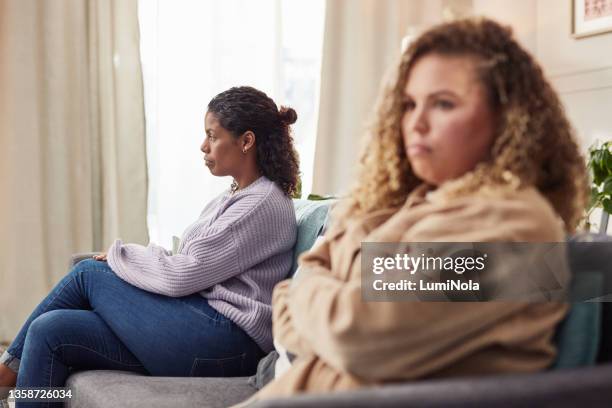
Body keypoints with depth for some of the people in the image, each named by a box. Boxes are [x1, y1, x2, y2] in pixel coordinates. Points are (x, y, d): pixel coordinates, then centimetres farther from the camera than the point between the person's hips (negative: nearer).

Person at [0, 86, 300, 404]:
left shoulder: (265, 205, -11)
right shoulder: (236, 198, 21)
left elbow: (181, 276, -15)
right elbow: (192, 267, 16)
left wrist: (120, 254, 1)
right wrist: (121, 257, 3)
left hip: (222, 339, -9)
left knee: (88, 273, -3)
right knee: (49, 329, -5)